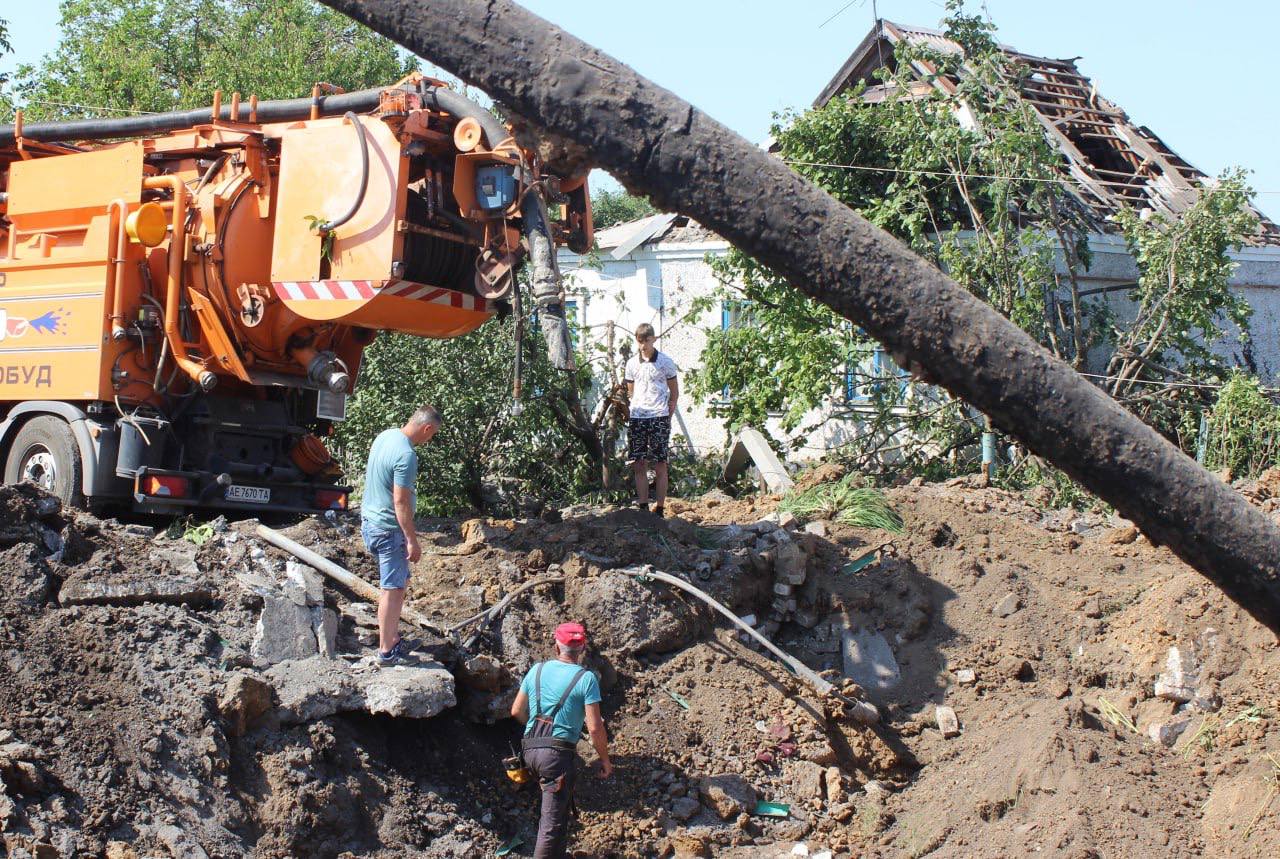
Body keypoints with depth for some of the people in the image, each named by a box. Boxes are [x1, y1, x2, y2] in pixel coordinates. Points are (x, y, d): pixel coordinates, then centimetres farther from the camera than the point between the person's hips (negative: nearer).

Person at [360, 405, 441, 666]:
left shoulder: (386, 435, 5)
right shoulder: (406, 456, -25)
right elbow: (400, 502, -25)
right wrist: (412, 541, -19)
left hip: (370, 520, 10)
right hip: (389, 528, -10)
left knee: (396, 583, 20)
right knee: (393, 589, -2)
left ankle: (392, 637, 27)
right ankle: (387, 651, 3)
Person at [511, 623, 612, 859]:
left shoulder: (537, 670, 8)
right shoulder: (586, 679, -7)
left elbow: (516, 712, 16)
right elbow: (594, 727, -11)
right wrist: (605, 760, 3)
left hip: (530, 750, 6)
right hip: (559, 752, -6)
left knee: (554, 809, 29)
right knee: (553, 821, -4)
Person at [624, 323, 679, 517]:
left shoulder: (665, 362, 2)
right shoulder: (632, 363, 10)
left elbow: (674, 391, 7)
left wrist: (668, 416, -1)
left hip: (659, 416, -3)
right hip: (637, 418, 3)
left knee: (660, 465, -2)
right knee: (639, 466, 2)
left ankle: (659, 510, 1)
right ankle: (643, 508, 6)